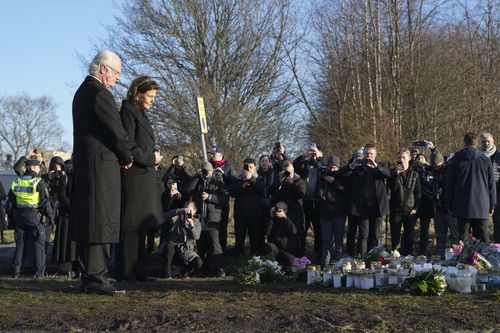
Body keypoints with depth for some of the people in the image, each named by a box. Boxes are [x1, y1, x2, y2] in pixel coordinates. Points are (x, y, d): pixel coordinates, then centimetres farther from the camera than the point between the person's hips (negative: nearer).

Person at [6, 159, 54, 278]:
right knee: (38, 244, 3)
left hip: (19, 217, 4)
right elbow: (45, 202, -9)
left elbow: (10, 202, 9)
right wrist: (50, 215, 5)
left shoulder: (16, 183, 7)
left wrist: (12, 217, 19)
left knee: (20, 243, 13)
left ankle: (16, 271, 13)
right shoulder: (39, 183, -8)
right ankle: (39, 271, 0)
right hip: (34, 216, -4)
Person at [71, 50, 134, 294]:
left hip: (84, 163, 10)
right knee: (100, 222, -7)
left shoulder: (83, 91, 17)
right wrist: (127, 157, 1)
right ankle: (94, 277, -5)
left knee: (88, 221, 12)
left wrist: (121, 155, 13)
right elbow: (116, 131, -16)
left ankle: (90, 275, 18)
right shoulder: (100, 94, -14)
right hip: (101, 165, -10)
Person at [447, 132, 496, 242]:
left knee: (462, 238, 2)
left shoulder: (455, 159, 0)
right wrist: (492, 205, 12)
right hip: (482, 207, 1)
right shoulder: (485, 160, 2)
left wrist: (450, 205, 9)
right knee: (483, 238, 6)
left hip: (462, 207, -1)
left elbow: (450, 184, 3)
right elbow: (491, 184, 5)